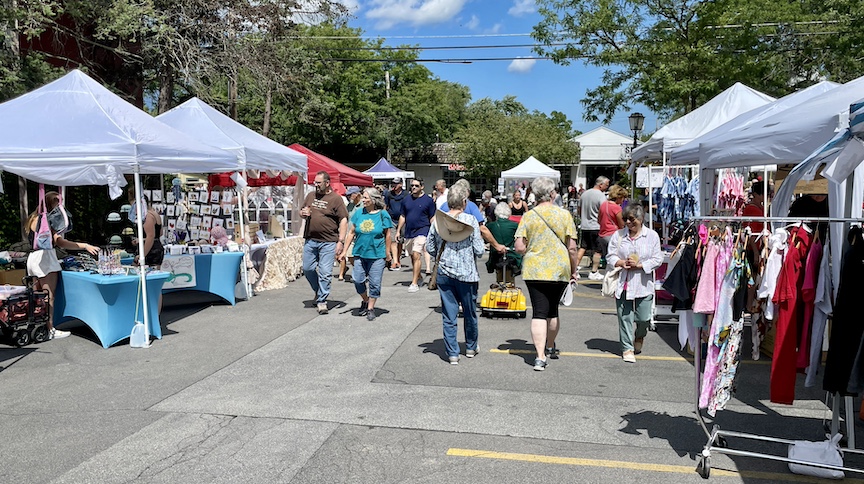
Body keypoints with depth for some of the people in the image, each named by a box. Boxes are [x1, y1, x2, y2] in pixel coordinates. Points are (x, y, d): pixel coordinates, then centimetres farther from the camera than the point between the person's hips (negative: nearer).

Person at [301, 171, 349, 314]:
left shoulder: (335, 198, -5)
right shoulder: (311, 196, 12)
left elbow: (343, 220, -8)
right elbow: (302, 212, 25)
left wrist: (341, 241, -14)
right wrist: (303, 213, -1)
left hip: (328, 242, -5)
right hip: (310, 240, 6)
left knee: (325, 272, -3)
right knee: (307, 268, 10)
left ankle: (322, 301, 8)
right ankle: (318, 290, 33)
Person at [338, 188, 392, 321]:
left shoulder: (383, 214, -4)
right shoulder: (358, 213, 4)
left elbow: (387, 235, 1)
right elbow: (351, 232, 9)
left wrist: (387, 253, 1)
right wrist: (345, 250, 7)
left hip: (377, 255, -3)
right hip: (360, 253, 3)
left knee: (374, 283, 3)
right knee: (358, 280, 0)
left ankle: (371, 308, 19)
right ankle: (365, 300, 27)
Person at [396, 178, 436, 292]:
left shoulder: (428, 200, -2)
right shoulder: (407, 200, 10)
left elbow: (432, 218, -1)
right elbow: (402, 216, 16)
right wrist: (398, 231, 11)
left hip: (421, 231, -6)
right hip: (408, 232, 6)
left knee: (416, 255, -16)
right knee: (413, 256, 15)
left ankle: (414, 283, -15)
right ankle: (418, 276, 34)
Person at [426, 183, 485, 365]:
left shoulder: (438, 220, -4)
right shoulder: (470, 220, -12)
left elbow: (430, 247, 2)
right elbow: (479, 250, -13)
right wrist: (480, 249, 10)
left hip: (444, 273, 2)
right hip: (467, 274, -2)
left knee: (449, 315, 8)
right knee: (470, 313, 17)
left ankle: (452, 353, 10)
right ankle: (471, 347, 33)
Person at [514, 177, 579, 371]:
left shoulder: (528, 216, -3)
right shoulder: (564, 215, -2)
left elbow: (519, 247, -8)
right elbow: (572, 247, -3)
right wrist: (573, 270, 10)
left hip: (535, 271, -1)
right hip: (560, 270, 2)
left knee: (539, 313, -1)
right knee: (552, 310, 19)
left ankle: (540, 357, -11)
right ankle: (550, 348, 39)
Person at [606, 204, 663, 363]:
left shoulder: (652, 235, 1)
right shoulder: (618, 235, 5)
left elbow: (658, 259, -1)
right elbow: (610, 256, 5)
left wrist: (639, 265, -13)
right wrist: (621, 263, -14)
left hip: (643, 284, 0)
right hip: (623, 283, 1)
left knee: (643, 317, 5)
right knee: (625, 317, 1)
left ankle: (639, 336, 38)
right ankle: (627, 348, 13)